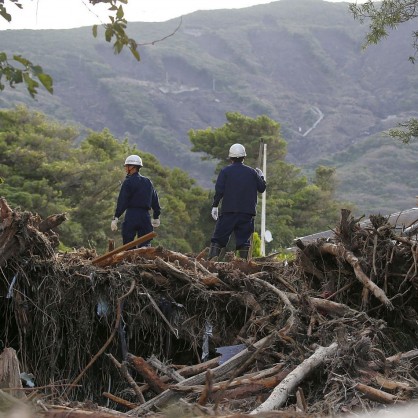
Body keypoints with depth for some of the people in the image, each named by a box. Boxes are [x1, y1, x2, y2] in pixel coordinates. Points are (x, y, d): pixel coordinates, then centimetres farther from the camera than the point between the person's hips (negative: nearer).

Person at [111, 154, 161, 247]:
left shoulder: (128, 182, -5)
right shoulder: (148, 182, 15)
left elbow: (122, 202, -12)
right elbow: (155, 200, 19)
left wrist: (116, 218, -14)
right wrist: (156, 217, 27)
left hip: (132, 216, -5)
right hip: (145, 216, 5)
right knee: (145, 244, 3)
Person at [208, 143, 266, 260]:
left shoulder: (225, 171, 0)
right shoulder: (252, 172, 7)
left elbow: (219, 190, -6)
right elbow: (262, 188, 13)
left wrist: (215, 206, 0)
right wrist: (261, 176, 31)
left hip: (229, 211, -2)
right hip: (247, 213, 2)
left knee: (218, 238, 1)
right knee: (244, 239, 6)